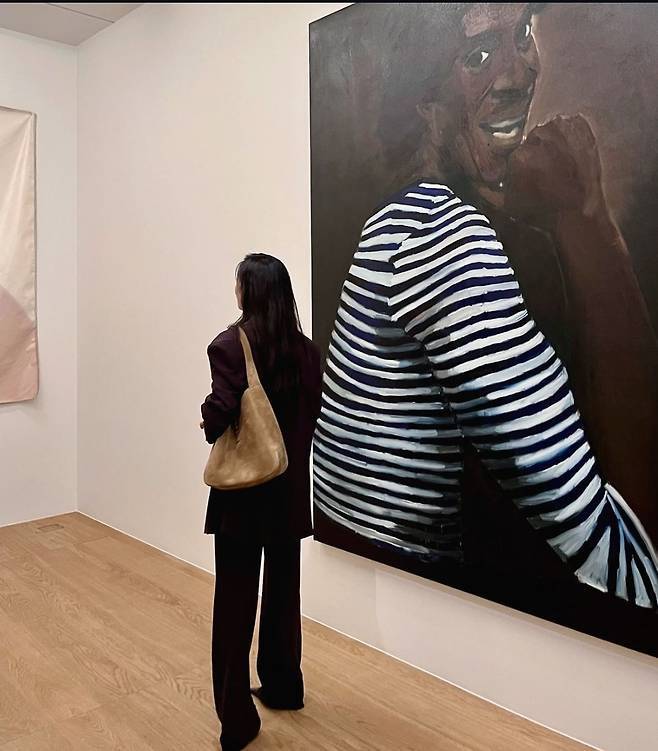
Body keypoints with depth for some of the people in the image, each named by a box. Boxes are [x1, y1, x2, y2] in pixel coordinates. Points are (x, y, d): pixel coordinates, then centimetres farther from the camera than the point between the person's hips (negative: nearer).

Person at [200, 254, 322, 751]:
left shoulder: (230, 345, -15)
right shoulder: (307, 351, 1)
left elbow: (219, 414, -25)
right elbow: (311, 415, 4)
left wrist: (209, 425, -4)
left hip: (243, 490, -5)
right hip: (291, 489, 5)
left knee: (236, 602, 6)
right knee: (283, 591, 19)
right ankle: (283, 687, 36)